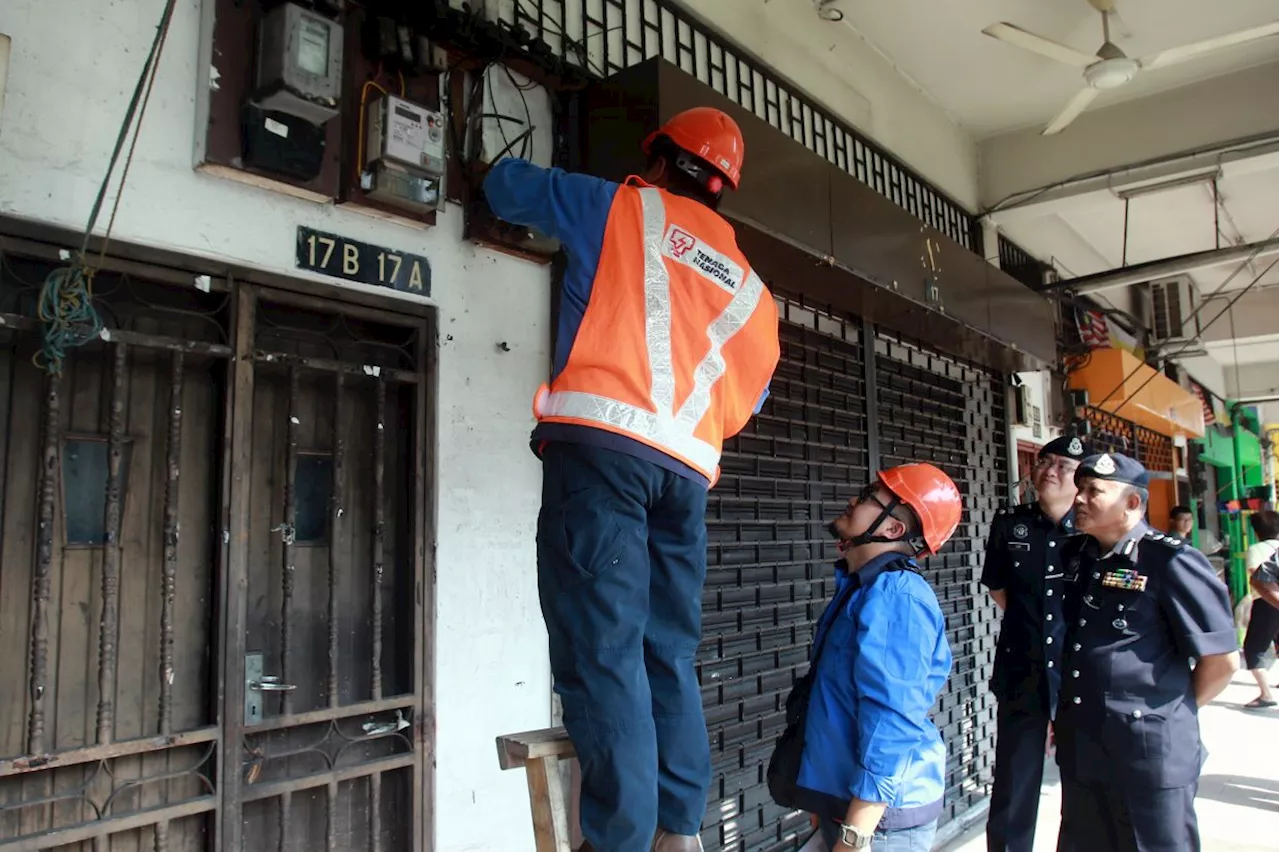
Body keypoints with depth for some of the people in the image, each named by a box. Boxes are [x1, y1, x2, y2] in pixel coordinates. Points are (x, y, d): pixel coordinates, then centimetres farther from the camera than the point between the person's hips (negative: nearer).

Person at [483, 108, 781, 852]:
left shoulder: (622, 207, 15)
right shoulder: (750, 287, 25)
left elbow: (506, 185, 25)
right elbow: (747, 396, 26)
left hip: (603, 441, -5)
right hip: (687, 468, 5)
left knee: (602, 646, -7)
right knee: (668, 653, 12)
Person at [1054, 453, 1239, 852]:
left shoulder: (1170, 561, -13)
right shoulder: (1077, 556, 7)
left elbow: (1221, 659, -10)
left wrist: (1173, 713, 1)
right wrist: (1066, 712, 14)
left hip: (1149, 752, -6)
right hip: (1079, 750, 7)